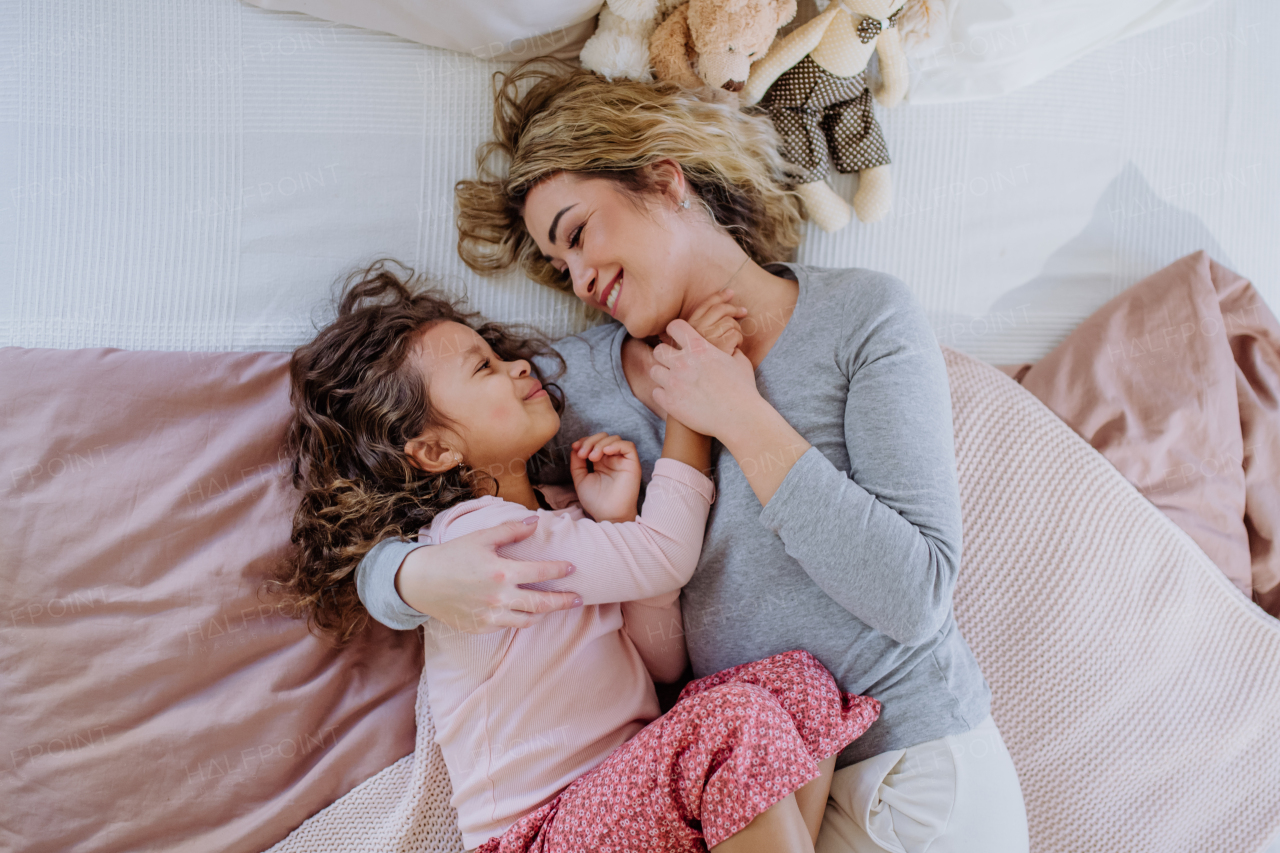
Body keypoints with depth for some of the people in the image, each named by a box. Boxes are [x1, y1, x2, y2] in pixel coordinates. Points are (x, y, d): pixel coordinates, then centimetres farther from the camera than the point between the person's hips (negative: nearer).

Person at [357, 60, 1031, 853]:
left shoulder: (864, 313, -7)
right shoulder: (574, 378, 0)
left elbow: (916, 597, -16)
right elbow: (380, 558, 5)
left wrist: (741, 416, -16)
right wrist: (421, 579, -19)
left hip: (905, 757, -2)